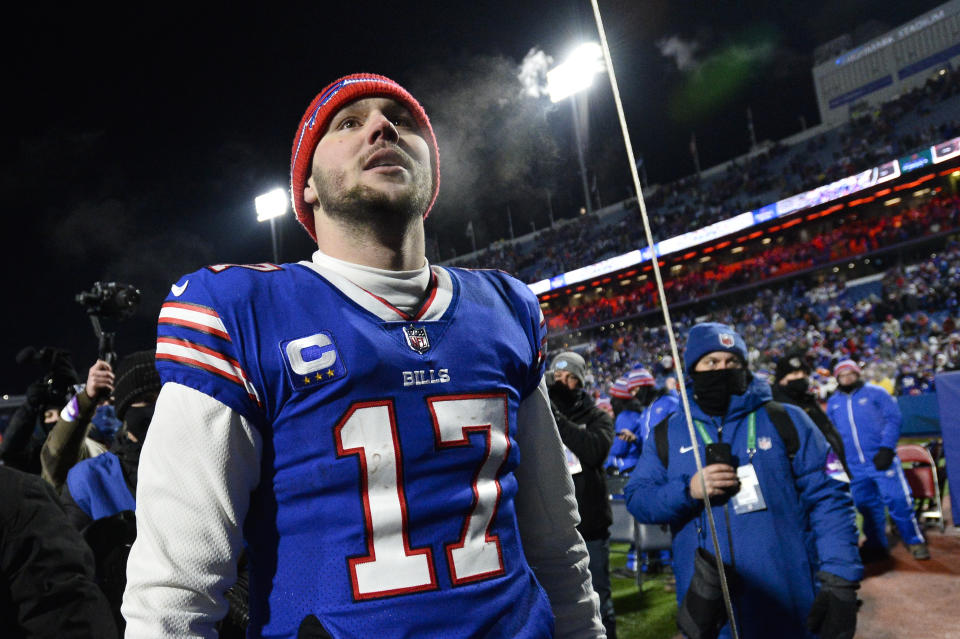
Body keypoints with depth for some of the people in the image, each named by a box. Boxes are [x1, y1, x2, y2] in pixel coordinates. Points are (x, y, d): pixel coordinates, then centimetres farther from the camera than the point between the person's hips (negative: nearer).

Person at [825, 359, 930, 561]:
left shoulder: (875, 393, 3)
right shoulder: (833, 403, 15)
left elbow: (894, 419, -4)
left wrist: (886, 448, -14)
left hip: (881, 459, -4)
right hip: (854, 466, 4)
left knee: (898, 500, -5)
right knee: (867, 506, 9)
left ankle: (915, 542, 11)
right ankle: (876, 545, 21)